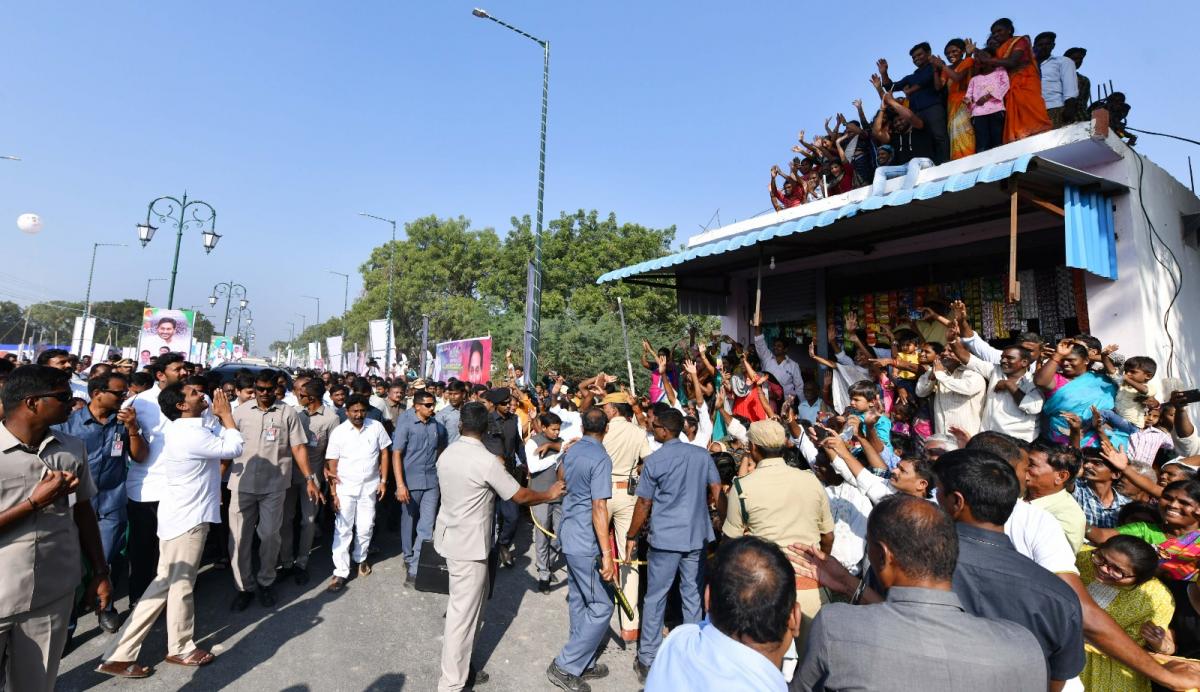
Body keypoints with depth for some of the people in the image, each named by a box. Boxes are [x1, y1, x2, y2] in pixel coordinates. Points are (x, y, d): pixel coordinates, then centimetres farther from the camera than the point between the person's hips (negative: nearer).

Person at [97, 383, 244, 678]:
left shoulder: (185, 429, 7)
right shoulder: (191, 435, -25)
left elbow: (221, 443, 16)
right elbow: (234, 447, -17)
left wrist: (221, 416, 9)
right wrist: (226, 413, -10)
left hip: (183, 515, 10)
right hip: (187, 519, -10)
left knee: (166, 584, 17)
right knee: (180, 586, 7)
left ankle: (119, 654, 28)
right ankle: (181, 649, 24)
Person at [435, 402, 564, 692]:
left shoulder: (446, 454, 0)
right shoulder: (487, 461, -21)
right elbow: (520, 496, -13)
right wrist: (549, 495, 3)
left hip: (449, 535, 8)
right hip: (469, 544, -8)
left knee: (465, 605, 21)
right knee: (463, 612, 4)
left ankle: (461, 666, 33)